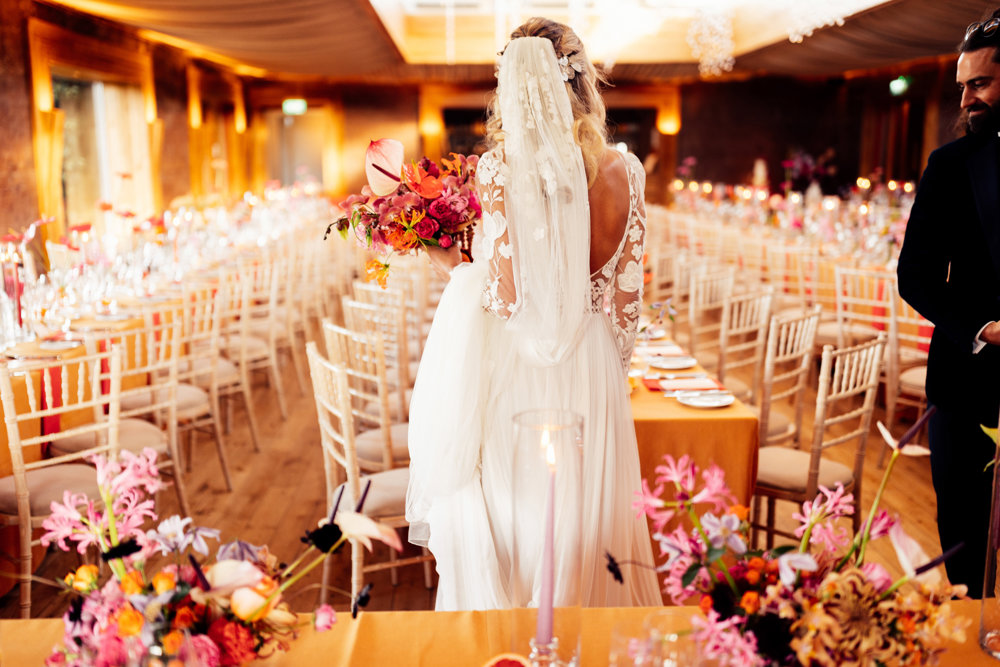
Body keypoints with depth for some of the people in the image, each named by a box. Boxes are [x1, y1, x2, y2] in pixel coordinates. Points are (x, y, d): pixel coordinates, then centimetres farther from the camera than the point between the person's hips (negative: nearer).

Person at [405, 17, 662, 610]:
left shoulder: (498, 168, -13)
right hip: (589, 366, 3)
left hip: (514, 366, -2)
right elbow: (627, 294, -1)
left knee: (508, 522, 13)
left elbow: (504, 294, -17)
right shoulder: (623, 171, -5)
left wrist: (453, 265, 3)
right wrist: (610, 366, 14)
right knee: (585, 513, 18)